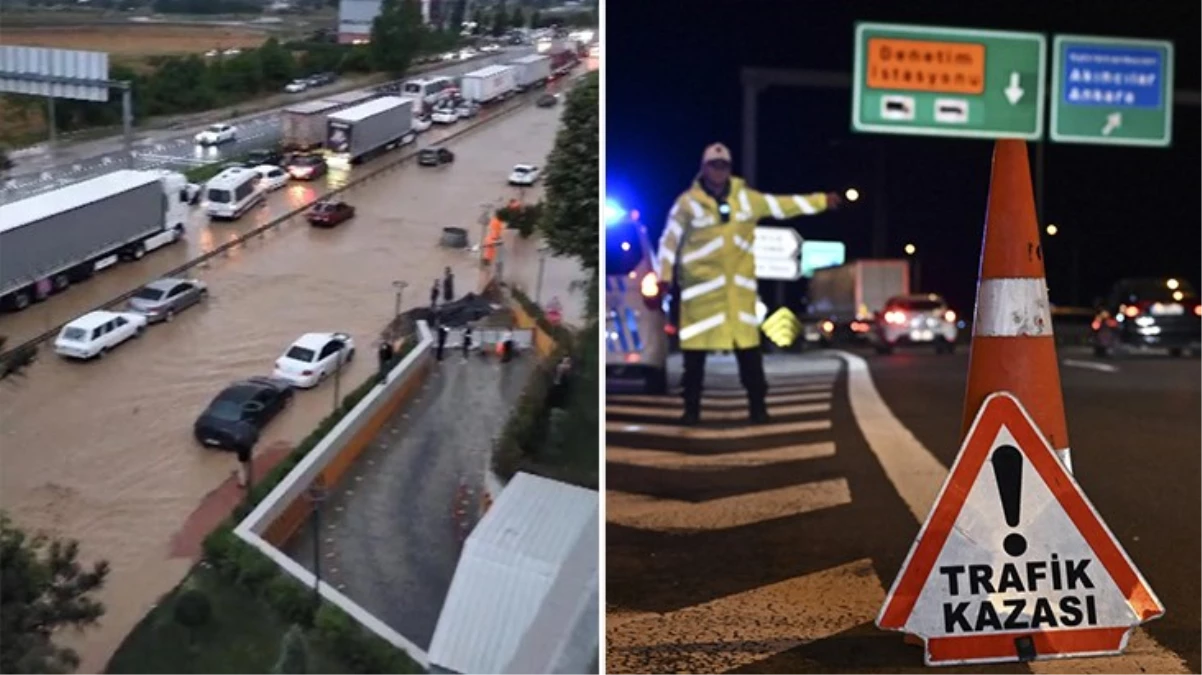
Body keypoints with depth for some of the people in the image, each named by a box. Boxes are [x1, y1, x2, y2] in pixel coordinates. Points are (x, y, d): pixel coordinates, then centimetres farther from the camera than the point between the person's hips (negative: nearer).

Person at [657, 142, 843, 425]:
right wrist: (665, 276, -5)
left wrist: (822, 200, 10)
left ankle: (757, 405, 13)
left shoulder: (745, 197, 4)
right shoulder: (688, 202, -5)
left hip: (738, 284, 3)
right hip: (700, 284, -3)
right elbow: (670, 240, -1)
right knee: (695, 347, 1)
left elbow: (782, 205, 11)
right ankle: (692, 408, 11)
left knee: (748, 345, 4)